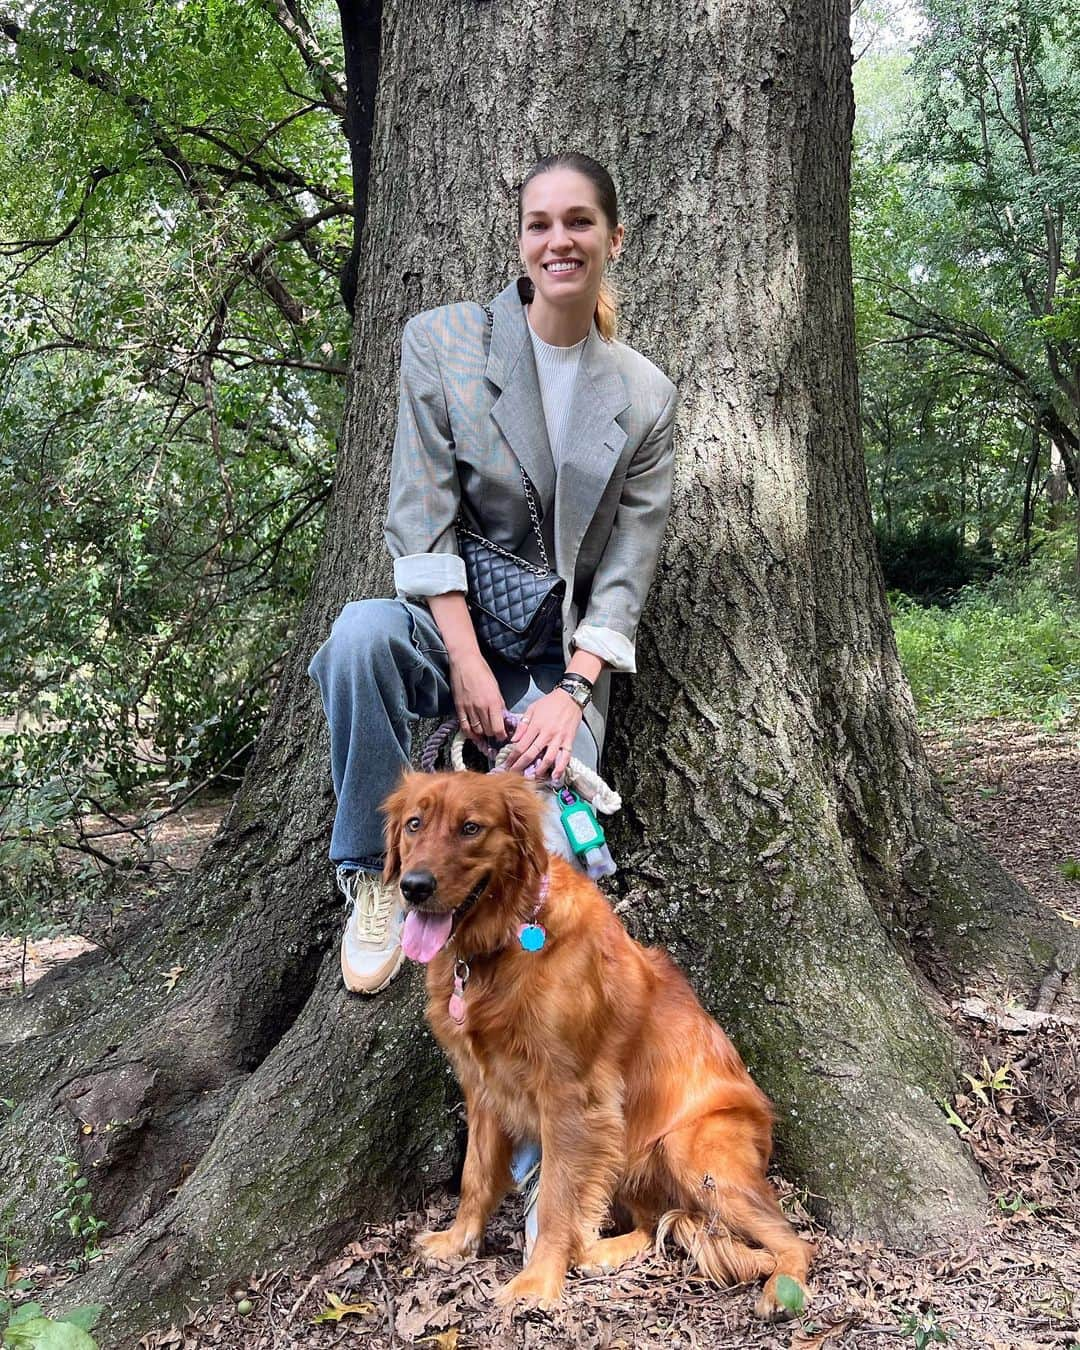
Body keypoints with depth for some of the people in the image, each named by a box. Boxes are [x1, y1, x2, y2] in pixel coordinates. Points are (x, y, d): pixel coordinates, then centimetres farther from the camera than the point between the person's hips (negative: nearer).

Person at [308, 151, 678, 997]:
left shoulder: (646, 395, 5)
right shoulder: (442, 342, 0)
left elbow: (628, 567, 1)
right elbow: (422, 517, -8)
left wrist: (571, 690, -12)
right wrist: (468, 664, -16)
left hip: (564, 653, 1)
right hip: (452, 626, 0)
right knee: (363, 631, -36)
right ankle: (374, 876, -15)